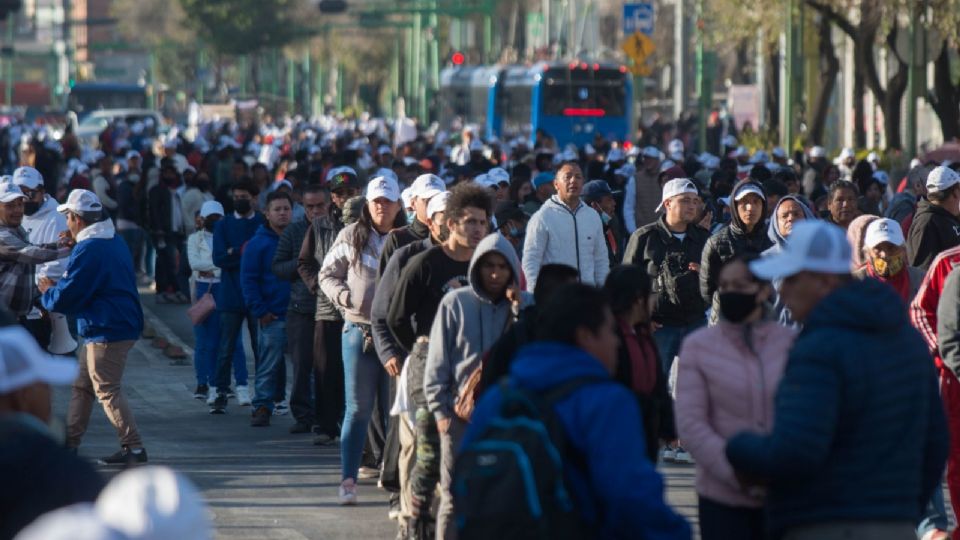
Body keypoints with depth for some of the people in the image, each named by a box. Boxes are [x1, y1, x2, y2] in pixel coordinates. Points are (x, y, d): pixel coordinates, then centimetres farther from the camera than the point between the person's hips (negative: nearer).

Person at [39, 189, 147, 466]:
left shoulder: (88, 251, -19)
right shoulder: (114, 241, 13)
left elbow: (66, 297, -18)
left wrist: (48, 292, 3)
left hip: (106, 331, -10)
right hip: (121, 325, 10)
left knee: (107, 391, -6)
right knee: (82, 386, 16)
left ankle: (133, 447, -8)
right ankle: (69, 442, 21)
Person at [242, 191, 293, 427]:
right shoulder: (258, 243, 2)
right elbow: (248, 281, -1)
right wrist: (260, 311, -10)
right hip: (272, 317, -3)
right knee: (269, 364, -5)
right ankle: (262, 407, -1)